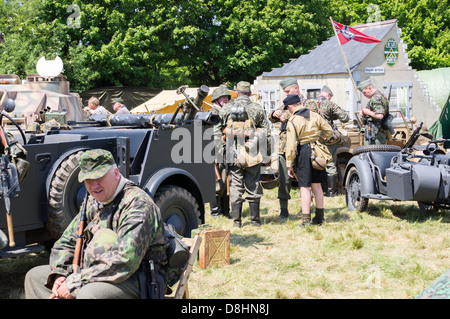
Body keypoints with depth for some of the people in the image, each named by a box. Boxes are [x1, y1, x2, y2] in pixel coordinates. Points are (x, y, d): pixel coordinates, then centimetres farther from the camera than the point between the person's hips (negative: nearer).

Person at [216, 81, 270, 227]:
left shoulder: (226, 109, 5)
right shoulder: (257, 108, 1)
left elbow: (217, 130, 5)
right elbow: (266, 132, 1)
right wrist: (266, 153, 8)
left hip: (233, 154, 1)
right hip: (252, 154, -1)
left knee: (235, 187, 7)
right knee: (253, 187, 7)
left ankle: (237, 220, 9)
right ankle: (255, 219, 12)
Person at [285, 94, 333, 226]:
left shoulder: (292, 122, -11)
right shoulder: (315, 116, 4)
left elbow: (291, 145, -14)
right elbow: (329, 130, 10)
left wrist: (289, 165, -8)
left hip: (303, 153, -5)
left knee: (305, 187, -1)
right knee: (316, 185, 16)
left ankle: (306, 221, -1)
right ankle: (319, 217, 23)